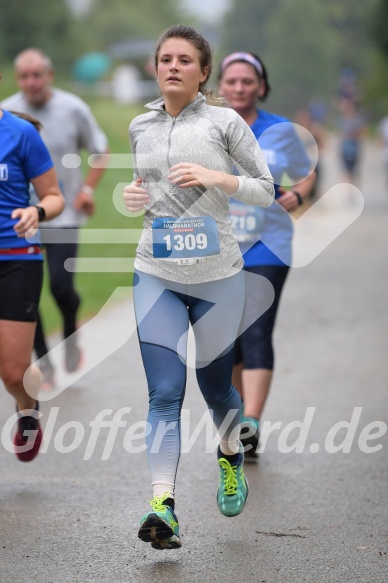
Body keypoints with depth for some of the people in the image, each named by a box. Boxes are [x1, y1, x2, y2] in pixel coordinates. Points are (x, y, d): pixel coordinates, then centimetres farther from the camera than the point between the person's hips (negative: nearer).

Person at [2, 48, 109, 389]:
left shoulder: (73, 109, -5)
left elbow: (100, 150, 9)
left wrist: (88, 188, -4)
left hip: (64, 214, -1)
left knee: (61, 285, -15)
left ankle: (71, 333, 18)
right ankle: (43, 362, 12)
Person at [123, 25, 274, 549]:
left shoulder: (225, 122, -3)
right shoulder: (140, 127, 8)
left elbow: (267, 190, -1)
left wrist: (218, 178, -18)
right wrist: (135, 194, 3)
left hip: (217, 276, -2)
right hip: (157, 275, 2)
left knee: (216, 386, 13)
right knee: (165, 393, -10)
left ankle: (231, 458, 45)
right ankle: (163, 508, -18)